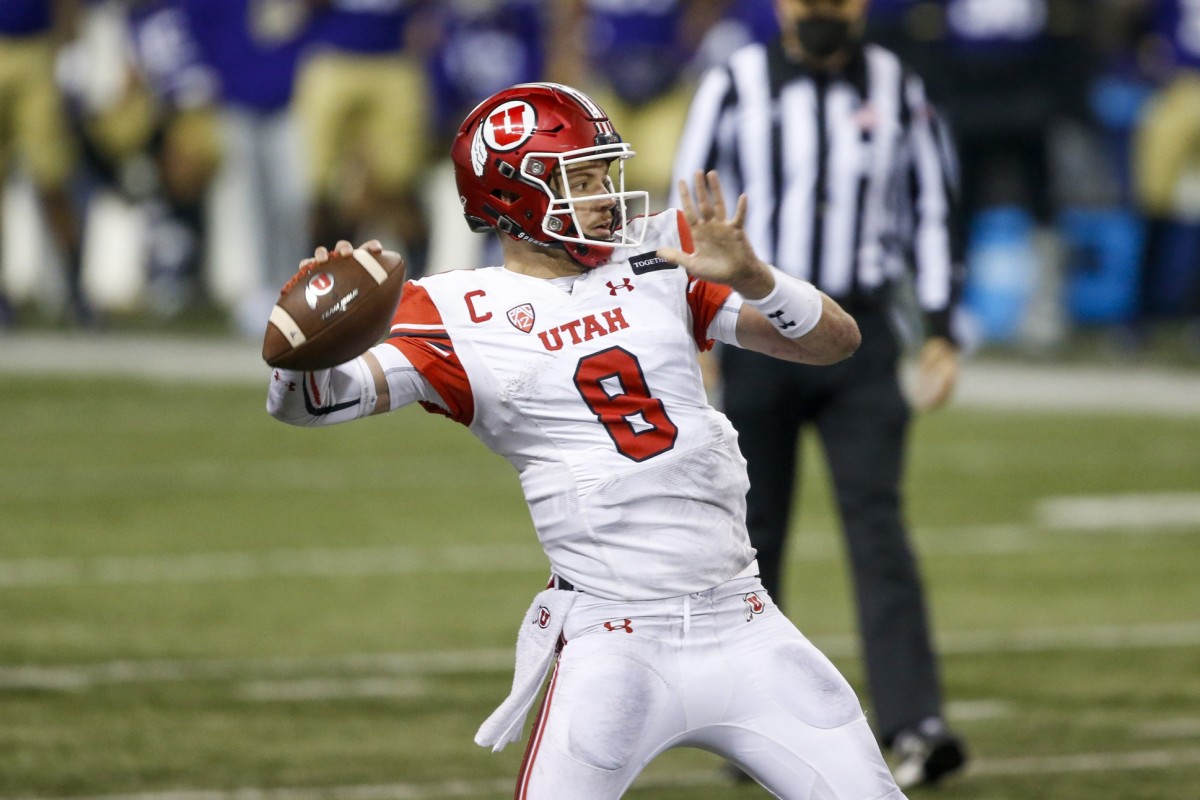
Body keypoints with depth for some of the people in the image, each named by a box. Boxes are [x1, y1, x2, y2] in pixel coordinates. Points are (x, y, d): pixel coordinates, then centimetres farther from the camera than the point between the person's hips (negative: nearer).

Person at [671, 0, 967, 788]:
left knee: (878, 526, -10)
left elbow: (932, 211, 10)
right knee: (755, 533, 5)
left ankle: (914, 724, -18)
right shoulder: (735, 87, -2)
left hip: (859, 342, 1)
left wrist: (942, 333, 5)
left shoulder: (897, 90, 5)